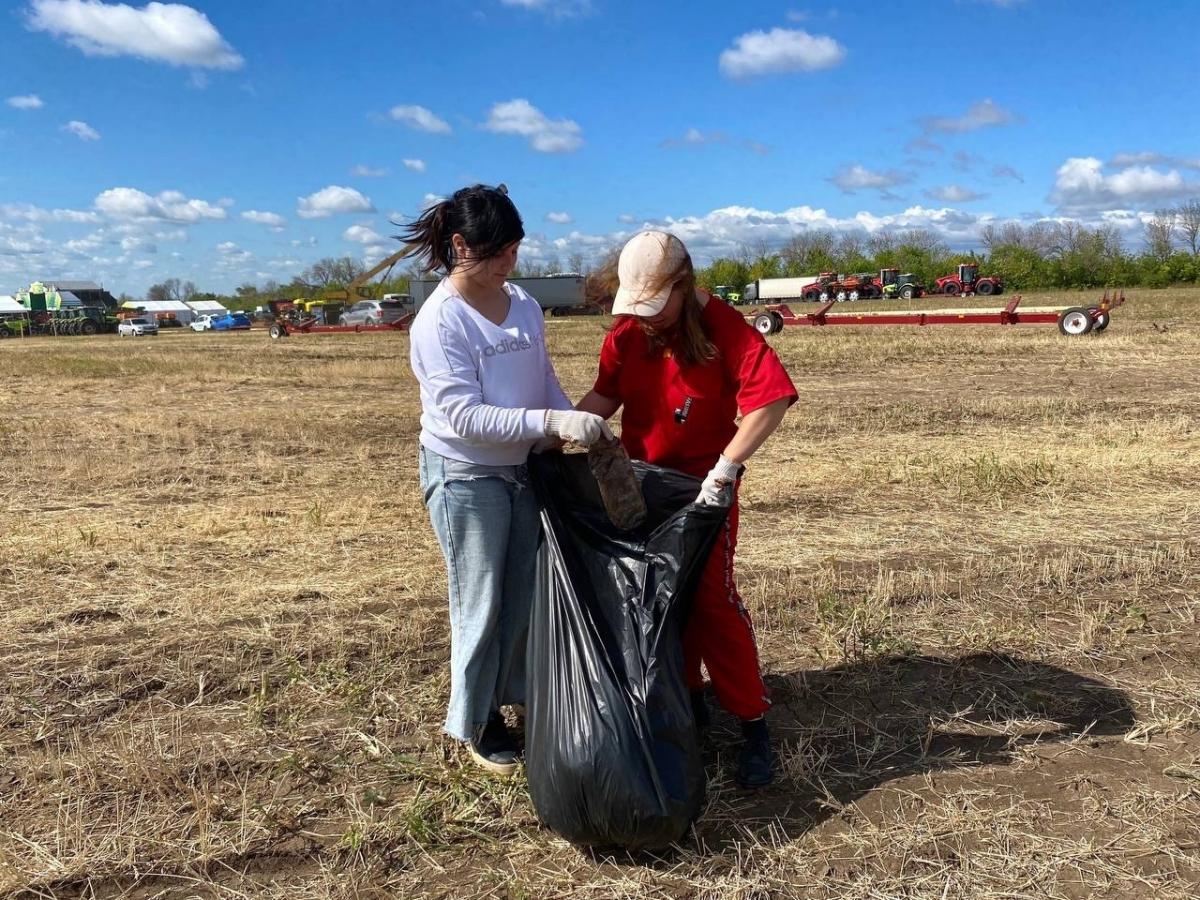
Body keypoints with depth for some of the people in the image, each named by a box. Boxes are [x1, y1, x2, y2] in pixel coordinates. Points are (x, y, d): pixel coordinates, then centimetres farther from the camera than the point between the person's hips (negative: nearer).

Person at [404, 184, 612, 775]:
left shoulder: (524, 305, 0)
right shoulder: (439, 321, -20)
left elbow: (546, 380, 10)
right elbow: (465, 417, -26)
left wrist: (577, 427, -7)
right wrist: (553, 422, -33)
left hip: (525, 467, 6)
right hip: (465, 476, -6)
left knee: (530, 591, 15)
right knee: (482, 605, 5)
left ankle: (522, 692, 36)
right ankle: (475, 724, 24)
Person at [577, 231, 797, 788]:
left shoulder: (723, 329, -19)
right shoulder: (626, 332, -2)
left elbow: (773, 398, -27)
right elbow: (607, 394, 9)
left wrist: (725, 468, -33)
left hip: (702, 485, -5)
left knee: (711, 597, -7)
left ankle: (753, 722, 6)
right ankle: (685, 697, 29)